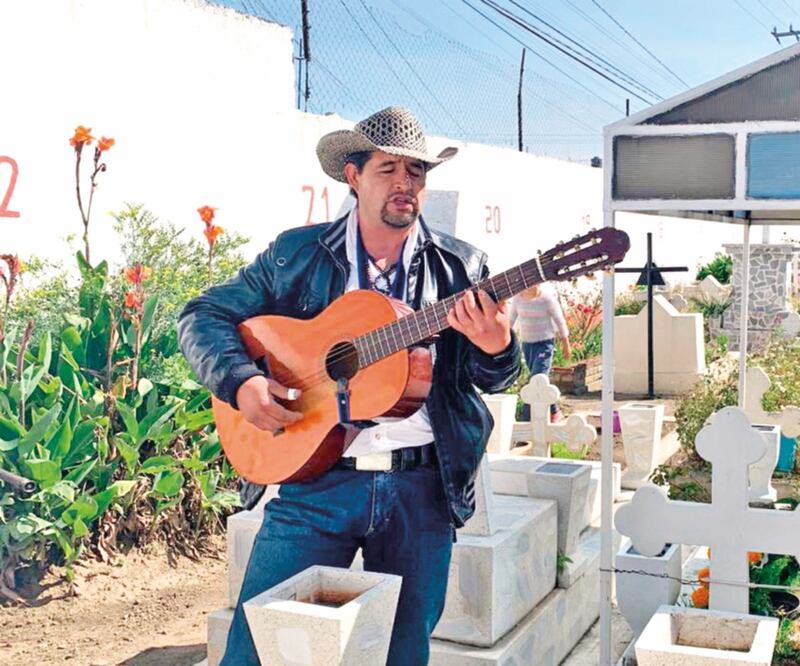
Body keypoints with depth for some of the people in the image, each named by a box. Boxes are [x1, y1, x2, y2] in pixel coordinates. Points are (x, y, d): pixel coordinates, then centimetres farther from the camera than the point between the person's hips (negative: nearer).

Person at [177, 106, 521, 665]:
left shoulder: (461, 268, 5)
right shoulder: (295, 255, 3)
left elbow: (494, 378, 3)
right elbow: (203, 315, 5)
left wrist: (496, 348, -22)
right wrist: (242, 382, -14)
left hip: (423, 488, 1)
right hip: (316, 477, -1)